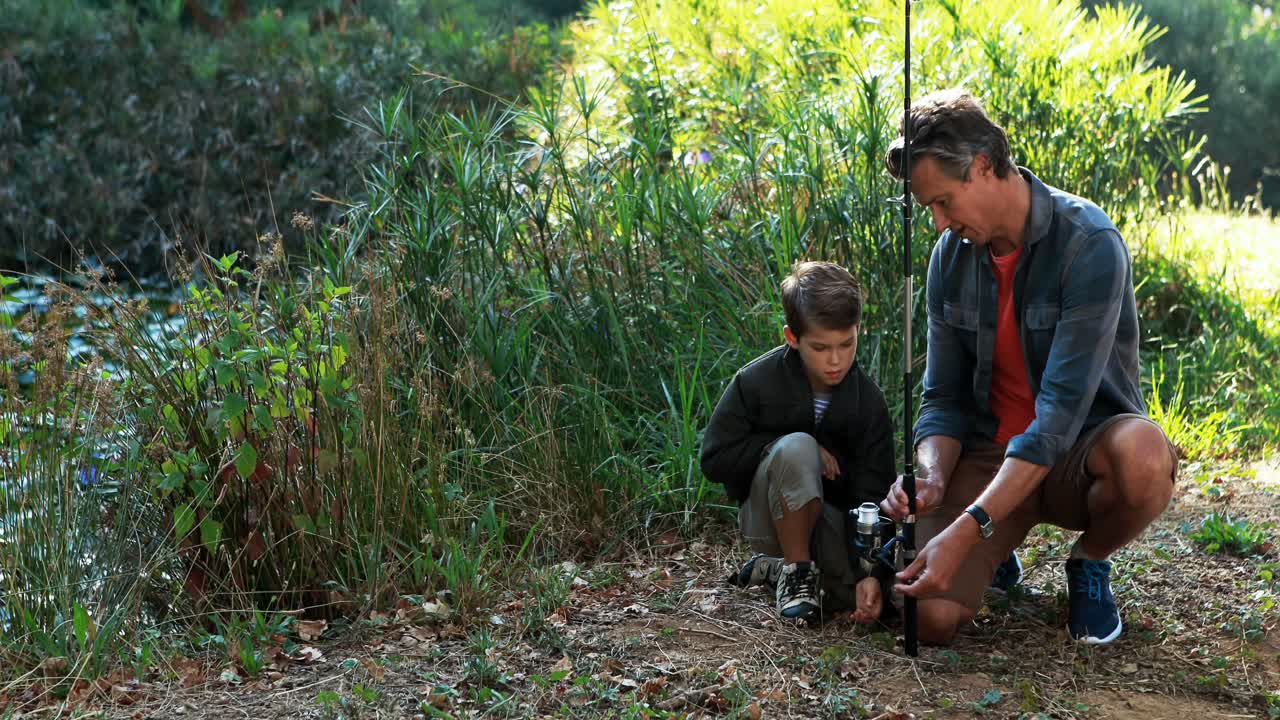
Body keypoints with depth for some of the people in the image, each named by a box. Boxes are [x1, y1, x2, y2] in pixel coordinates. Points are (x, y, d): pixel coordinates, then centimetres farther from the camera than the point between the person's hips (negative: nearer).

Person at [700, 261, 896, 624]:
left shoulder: (868, 400, -10)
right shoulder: (756, 382, -15)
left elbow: (872, 494, -16)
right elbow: (715, 458, -13)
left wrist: (872, 573, -28)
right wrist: (797, 452, -20)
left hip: (835, 519, 3)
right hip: (771, 516, -3)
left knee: (881, 592, -22)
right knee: (796, 447, -34)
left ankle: (775, 568, 3)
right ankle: (796, 569, -16)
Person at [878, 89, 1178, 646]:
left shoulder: (1089, 243, -20)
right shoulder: (951, 254, 0)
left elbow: (1061, 408, -27)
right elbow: (942, 398, 4)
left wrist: (966, 531, -34)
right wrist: (931, 479, -20)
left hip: (1079, 455, -3)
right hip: (988, 453, 3)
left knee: (1144, 458, -40)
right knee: (929, 617, -23)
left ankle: (1089, 563, -4)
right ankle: (998, 553, 15)